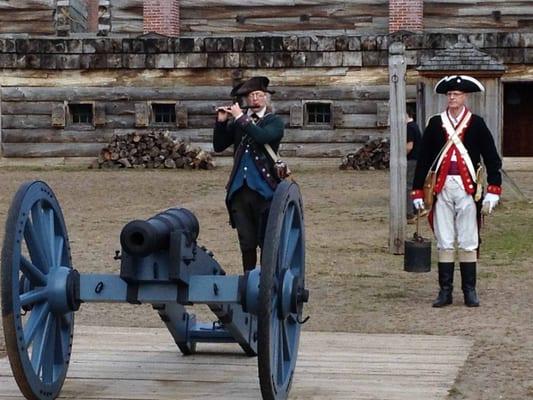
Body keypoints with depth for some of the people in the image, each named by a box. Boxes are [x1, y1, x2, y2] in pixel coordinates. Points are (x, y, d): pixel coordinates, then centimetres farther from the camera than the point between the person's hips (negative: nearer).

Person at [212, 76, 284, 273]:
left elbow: (263, 136, -17)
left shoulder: (274, 121, 4)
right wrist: (221, 123, -3)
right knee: (246, 243, 7)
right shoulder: (237, 121, 14)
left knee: (267, 242, -3)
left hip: (264, 189, -3)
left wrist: (241, 118, -11)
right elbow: (219, 146, 10)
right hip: (240, 188, 3)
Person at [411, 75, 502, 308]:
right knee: (444, 242, 4)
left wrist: (493, 191, -6)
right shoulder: (435, 124, 6)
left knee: (468, 243, 3)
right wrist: (417, 191, 4)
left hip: (467, 188, -1)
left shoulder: (476, 123, 2)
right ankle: (445, 291, 9)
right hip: (442, 188, 1)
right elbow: (423, 159, 7)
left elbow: (492, 158, 2)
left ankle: (469, 291, 10)